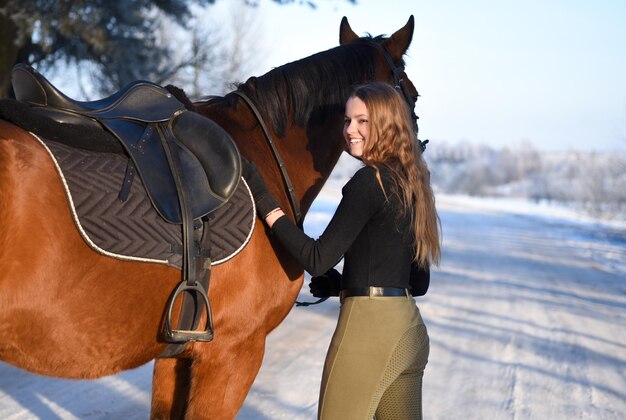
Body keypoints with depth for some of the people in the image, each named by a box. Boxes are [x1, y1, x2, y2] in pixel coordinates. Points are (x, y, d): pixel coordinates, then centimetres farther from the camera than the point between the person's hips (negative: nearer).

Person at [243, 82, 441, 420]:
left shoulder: (369, 181, -12)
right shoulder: (410, 183, 14)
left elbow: (318, 259, -15)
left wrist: (265, 204, -13)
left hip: (367, 326, -9)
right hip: (409, 327, 9)